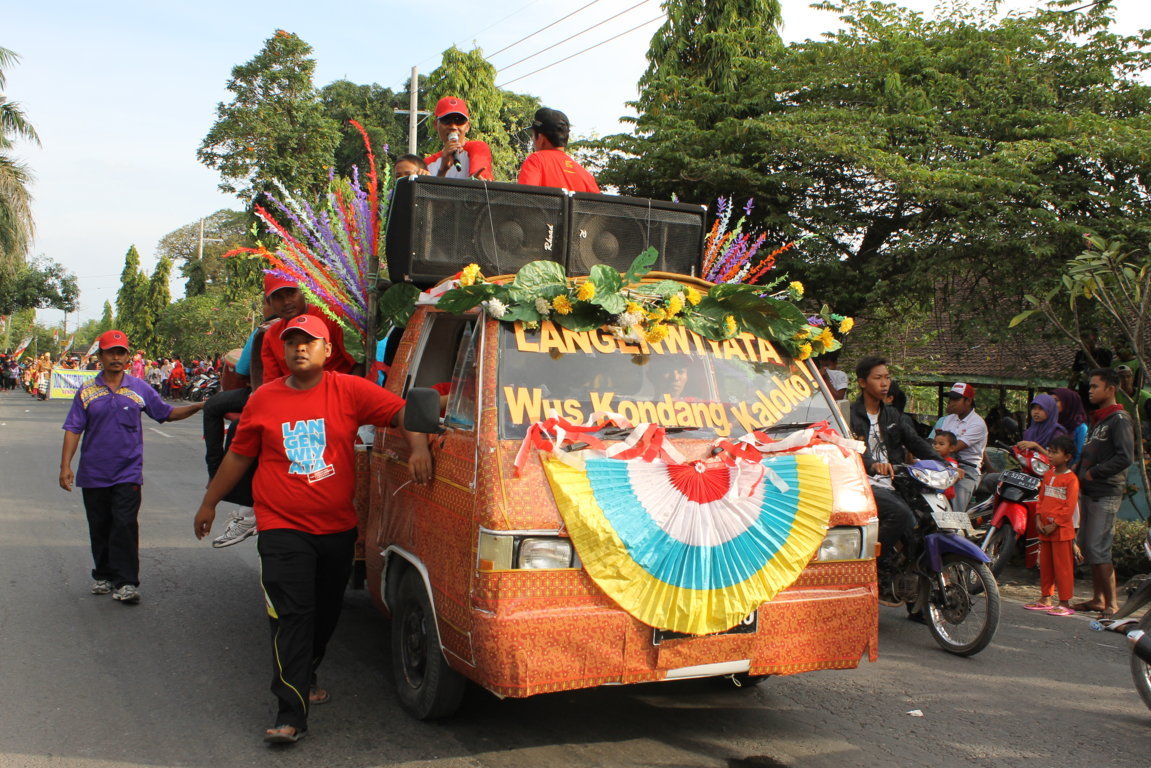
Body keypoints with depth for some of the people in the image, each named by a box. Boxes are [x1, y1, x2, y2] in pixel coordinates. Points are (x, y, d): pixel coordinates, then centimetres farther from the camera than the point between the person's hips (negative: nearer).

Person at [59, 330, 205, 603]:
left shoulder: (139, 389, 5)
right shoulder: (87, 391, 4)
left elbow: (168, 414, 11)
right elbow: (73, 430, 1)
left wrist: (198, 406, -3)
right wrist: (65, 466, -6)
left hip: (128, 473, -1)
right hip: (94, 474, 1)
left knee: (125, 525, -9)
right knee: (99, 528, 10)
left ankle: (126, 582, -6)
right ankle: (103, 576, 26)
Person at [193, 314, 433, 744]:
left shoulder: (350, 391, -1)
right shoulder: (263, 400, 4)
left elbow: (402, 412, -3)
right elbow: (239, 455, 13)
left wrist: (418, 449, -20)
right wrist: (210, 502, 19)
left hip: (338, 529, 2)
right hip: (282, 528, -2)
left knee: (326, 613, 17)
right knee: (292, 617, -10)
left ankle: (305, 676, 41)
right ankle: (291, 713, -8)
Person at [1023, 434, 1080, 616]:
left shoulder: (1071, 479, -12)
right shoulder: (1048, 475, 13)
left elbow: (1070, 507, -15)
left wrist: (1054, 524, -16)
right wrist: (1038, 519, 2)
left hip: (1062, 530, -8)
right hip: (1044, 529, 8)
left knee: (1063, 566, -3)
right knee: (1045, 565, 14)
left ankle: (1065, 603, 3)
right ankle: (1046, 599, 23)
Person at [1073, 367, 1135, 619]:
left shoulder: (1119, 419, -10)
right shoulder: (1096, 419, 19)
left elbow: (1125, 457, -19)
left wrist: (1094, 473, -16)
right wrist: (1081, 474, 10)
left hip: (1106, 494, -9)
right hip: (1089, 492, 9)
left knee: (1098, 549, -12)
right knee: (1087, 547, 11)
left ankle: (1112, 603, -7)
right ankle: (1098, 598, 19)